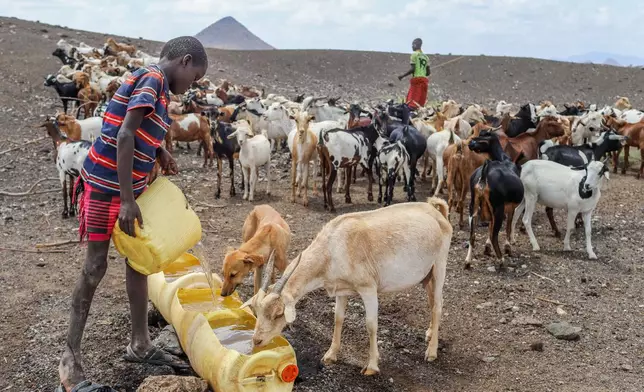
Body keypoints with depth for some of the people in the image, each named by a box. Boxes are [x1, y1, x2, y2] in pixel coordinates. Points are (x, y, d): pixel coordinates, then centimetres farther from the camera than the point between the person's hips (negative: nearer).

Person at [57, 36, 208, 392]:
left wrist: (159, 152, 2)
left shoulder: (154, 82, 12)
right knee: (95, 267, -4)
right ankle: (69, 359, 7)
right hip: (105, 185, -9)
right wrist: (127, 200, -26)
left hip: (131, 185, 9)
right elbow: (123, 136, -25)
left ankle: (140, 344, 23)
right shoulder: (153, 78, -16)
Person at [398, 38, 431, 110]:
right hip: (425, 80, 7)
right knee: (421, 102, 6)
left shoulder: (414, 54, -2)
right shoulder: (426, 57, 18)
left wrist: (402, 76, -3)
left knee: (412, 102, -11)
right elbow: (429, 72, 13)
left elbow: (412, 69, -11)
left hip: (417, 79, -7)